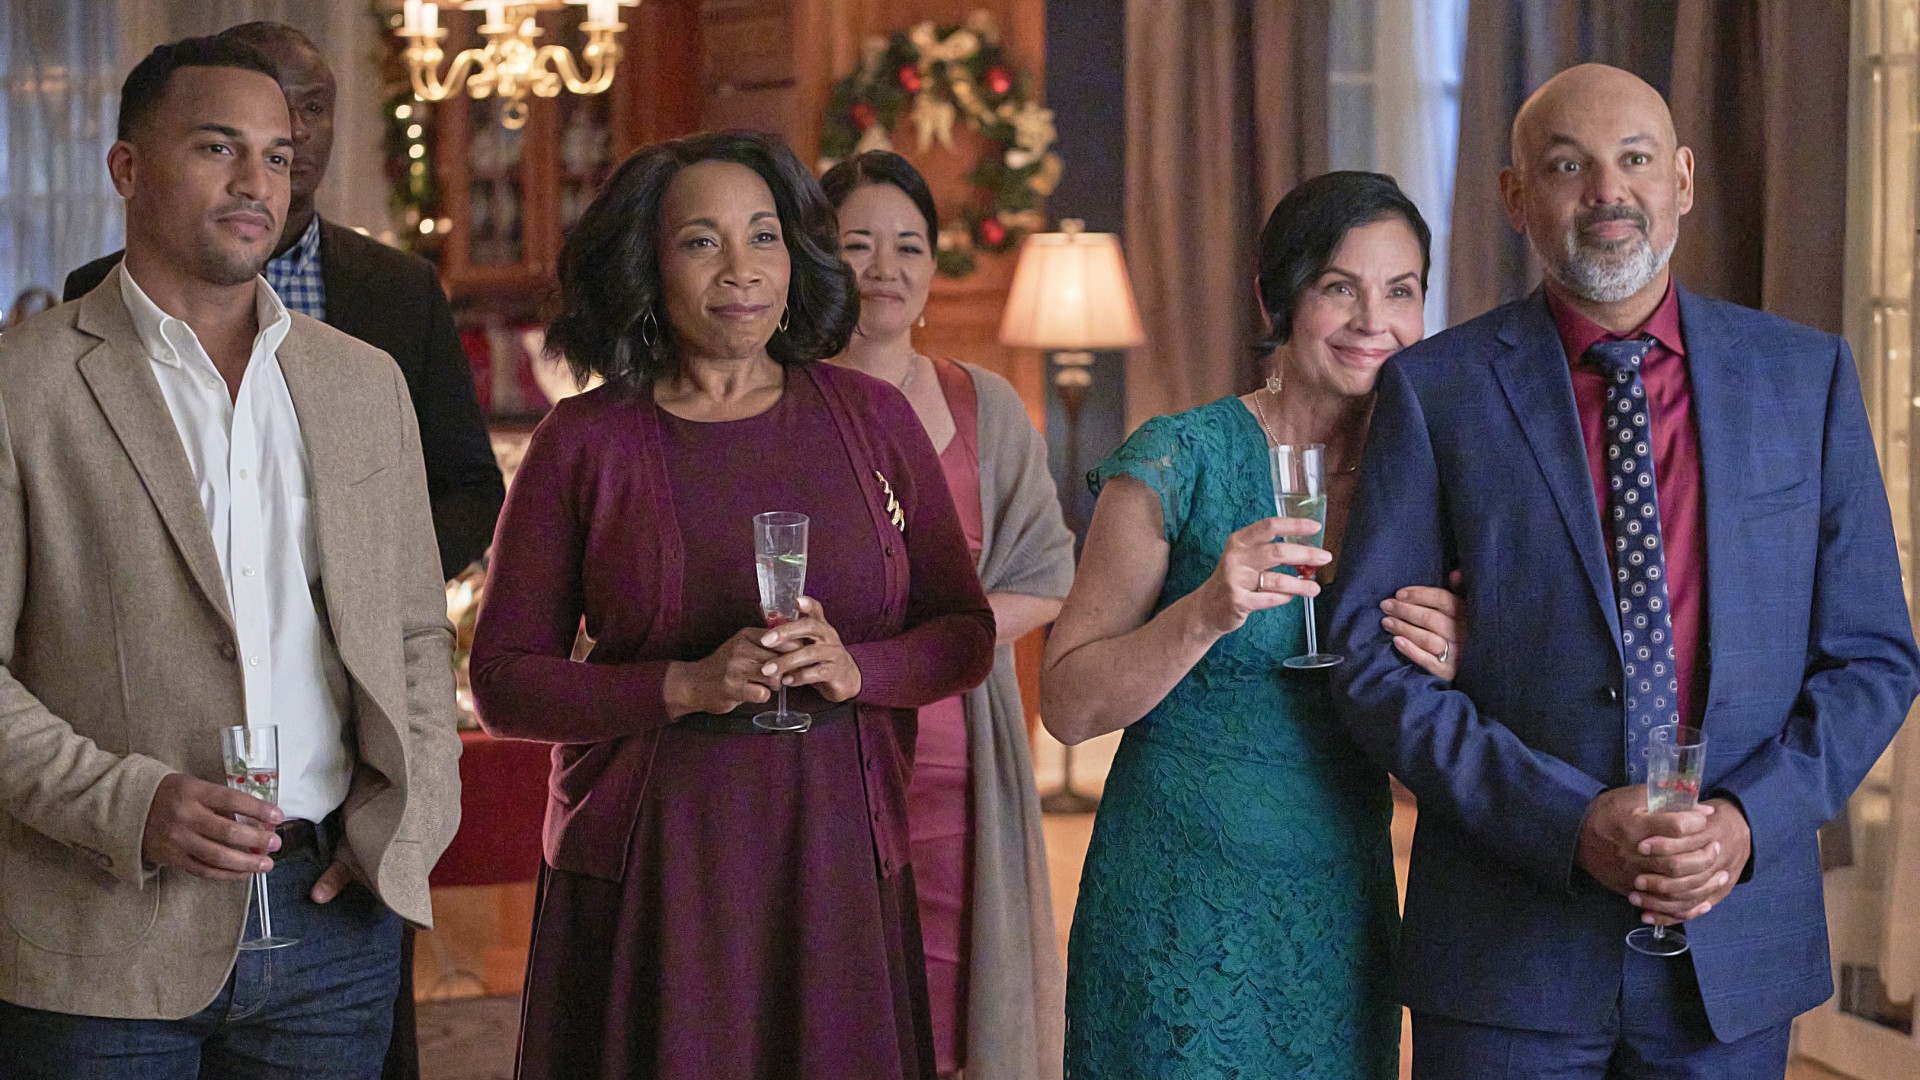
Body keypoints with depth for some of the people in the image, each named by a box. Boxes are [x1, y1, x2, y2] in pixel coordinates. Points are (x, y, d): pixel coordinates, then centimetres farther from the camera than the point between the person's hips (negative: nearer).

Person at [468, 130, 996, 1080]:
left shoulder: (872, 420, 6)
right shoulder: (584, 442, 0)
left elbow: (966, 634, 10)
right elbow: (502, 681, -2)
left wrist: (857, 668, -11)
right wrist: (686, 686, -15)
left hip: (835, 859, 2)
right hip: (646, 870, -2)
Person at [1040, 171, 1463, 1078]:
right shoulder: (1179, 462, -10)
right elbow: (1067, 706, -10)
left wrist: (1449, 667, -12)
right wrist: (1205, 615, -25)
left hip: (1346, 913, 5)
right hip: (1181, 907, -4)